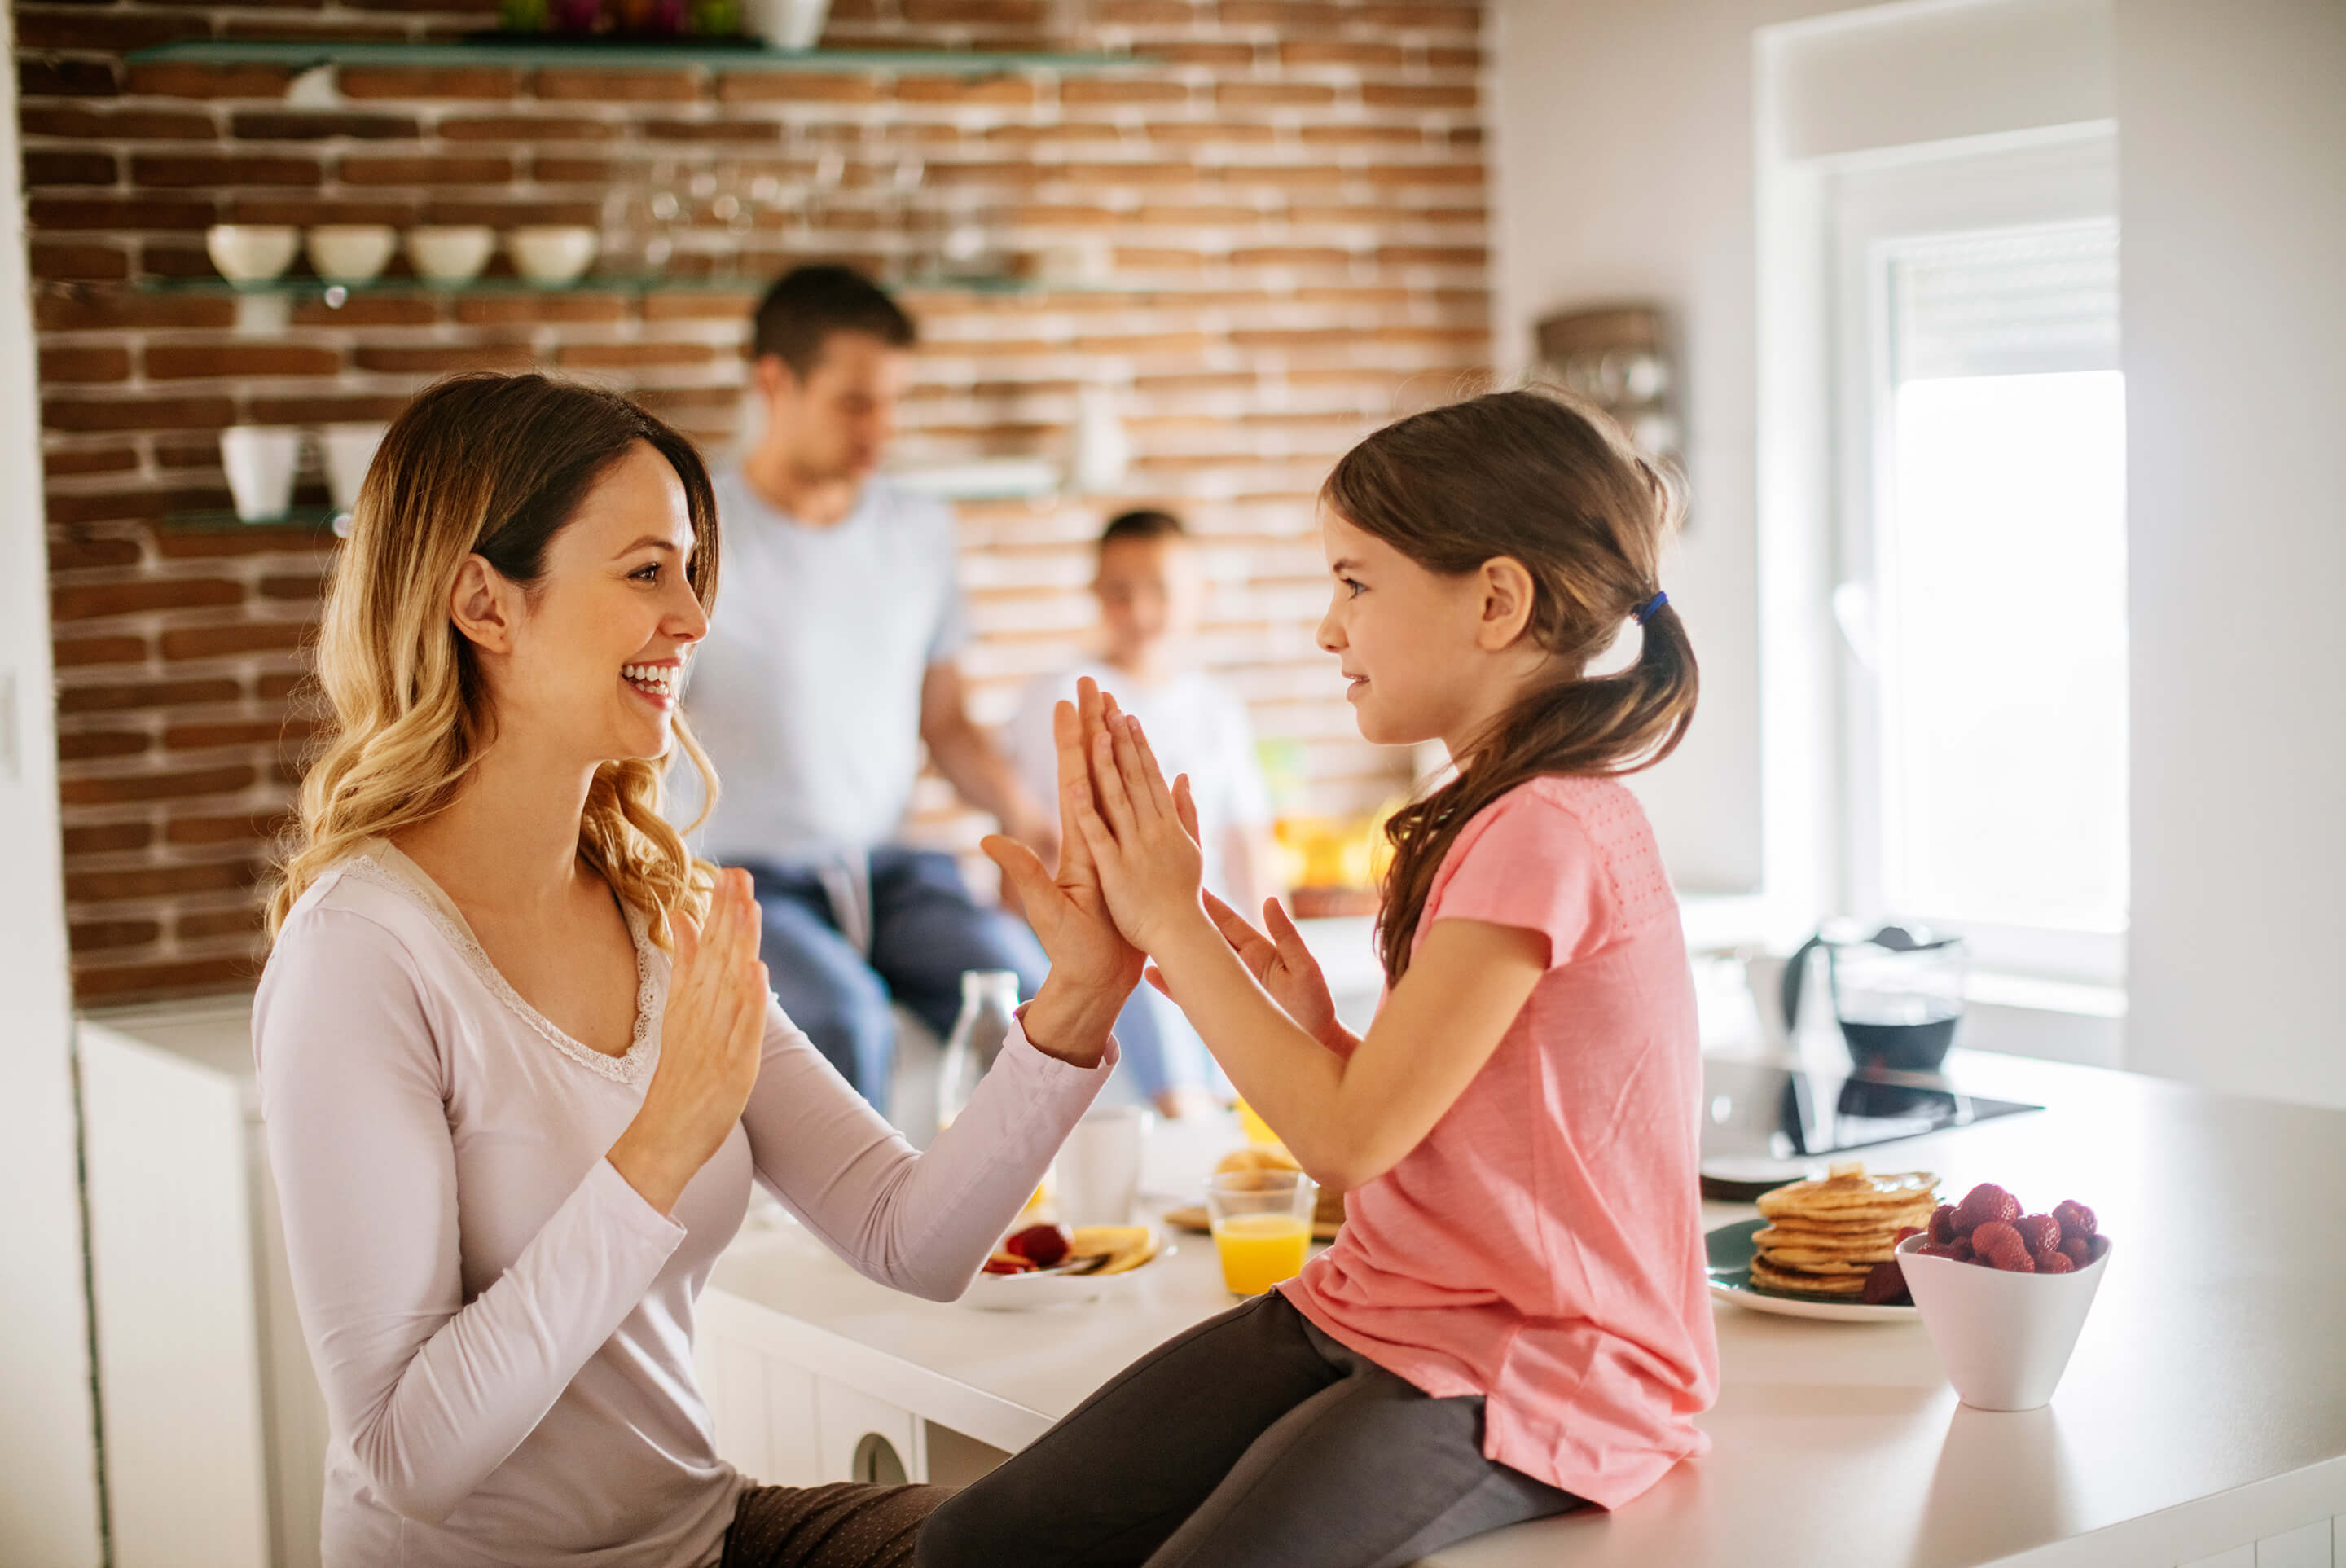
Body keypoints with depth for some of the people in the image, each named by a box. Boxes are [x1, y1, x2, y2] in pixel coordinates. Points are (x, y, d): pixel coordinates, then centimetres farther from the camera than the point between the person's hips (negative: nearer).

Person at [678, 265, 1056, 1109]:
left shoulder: (919, 529, 10)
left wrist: (1026, 816, 0)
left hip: (888, 870, 4)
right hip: (744, 879, -4)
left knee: (1024, 985, -25)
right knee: (845, 1016, -34)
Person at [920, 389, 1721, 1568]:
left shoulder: (1549, 832, -19)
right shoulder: (1488, 818, 12)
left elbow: (1355, 1137, -18)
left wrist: (1173, 919, -11)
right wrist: (1308, 1031, -3)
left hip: (1524, 1376, -8)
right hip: (1374, 1317, 9)